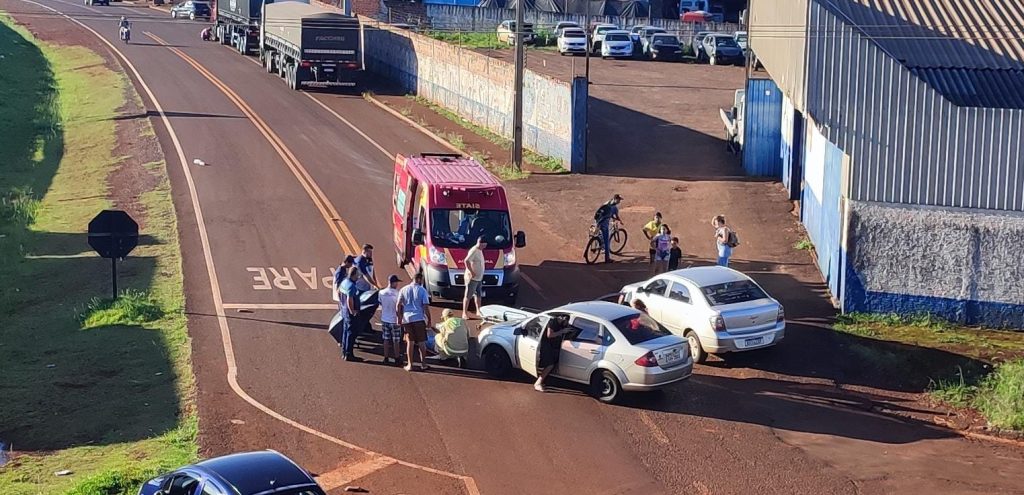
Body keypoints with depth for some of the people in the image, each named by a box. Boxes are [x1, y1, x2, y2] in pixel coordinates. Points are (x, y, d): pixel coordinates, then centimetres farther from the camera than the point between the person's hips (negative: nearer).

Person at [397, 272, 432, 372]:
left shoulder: (403, 290, 6)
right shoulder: (422, 290, -3)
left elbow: (398, 305, 3)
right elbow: (426, 307, -6)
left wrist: (399, 318, 10)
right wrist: (429, 319, 1)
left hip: (407, 319, 3)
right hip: (419, 318, -3)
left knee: (410, 342, 9)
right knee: (421, 342, 7)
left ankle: (410, 365, 9)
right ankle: (423, 364, 10)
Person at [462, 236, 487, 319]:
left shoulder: (479, 250, 11)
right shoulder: (474, 250, -18)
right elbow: (466, 261, -28)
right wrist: (471, 272, -25)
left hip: (479, 278, 10)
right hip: (472, 278, -10)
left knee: (478, 295, 17)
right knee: (468, 295, -5)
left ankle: (478, 311, 27)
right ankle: (464, 313, -2)